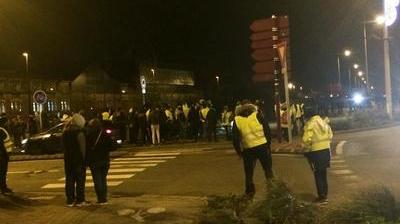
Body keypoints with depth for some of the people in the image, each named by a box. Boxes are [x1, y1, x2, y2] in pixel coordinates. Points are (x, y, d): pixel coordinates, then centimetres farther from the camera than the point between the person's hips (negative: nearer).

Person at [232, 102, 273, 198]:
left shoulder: (237, 120, 1)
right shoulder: (258, 115, -1)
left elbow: (235, 138, 1)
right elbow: (267, 131, -1)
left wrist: (238, 151, 10)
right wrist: (268, 144, 9)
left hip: (248, 150, 1)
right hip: (262, 146, 0)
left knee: (249, 172, 12)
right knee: (267, 168, 15)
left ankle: (250, 192, 15)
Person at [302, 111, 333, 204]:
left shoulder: (310, 124, -15)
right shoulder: (324, 122, 4)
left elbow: (306, 139, -20)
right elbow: (330, 135, 11)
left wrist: (307, 148, -2)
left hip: (316, 152, -6)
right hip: (326, 150, 6)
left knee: (318, 175, 4)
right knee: (323, 173, 17)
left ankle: (322, 197, 9)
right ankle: (325, 194, 26)